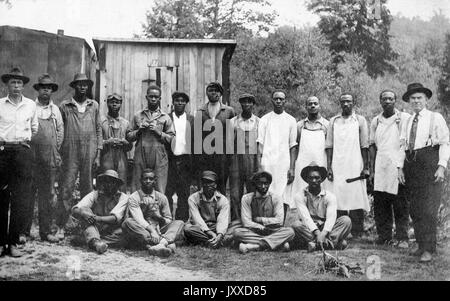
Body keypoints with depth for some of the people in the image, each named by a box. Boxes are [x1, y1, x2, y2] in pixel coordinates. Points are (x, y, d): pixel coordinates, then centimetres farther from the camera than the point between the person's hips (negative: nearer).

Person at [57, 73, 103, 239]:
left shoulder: (94, 105, 10)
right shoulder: (64, 106, 4)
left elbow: (98, 130, 10)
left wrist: (98, 155, 5)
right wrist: (58, 154, 0)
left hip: (89, 154, 2)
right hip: (70, 153, -2)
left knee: (87, 190, 6)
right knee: (66, 189, -5)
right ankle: (61, 227, 0)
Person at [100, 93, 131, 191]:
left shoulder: (125, 123, 15)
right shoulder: (101, 121, 4)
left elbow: (130, 146, 16)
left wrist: (124, 143, -5)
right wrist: (108, 142, -14)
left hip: (122, 160, 3)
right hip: (106, 160, -3)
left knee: (122, 189, 0)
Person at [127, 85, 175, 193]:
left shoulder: (165, 117, 9)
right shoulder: (138, 116, 14)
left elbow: (172, 139, 1)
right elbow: (128, 136, 11)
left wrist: (158, 132, -10)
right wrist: (139, 130, -5)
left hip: (159, 160, -1)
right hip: (140, 158, 1)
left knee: (159, 192, -4)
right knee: (138, 191, 1)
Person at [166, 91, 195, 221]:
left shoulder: (191, 119, 9)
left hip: (186, 160, 1)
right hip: (170, 160, -1)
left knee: (184, 194, 3)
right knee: (167, 193, -3)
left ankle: (182, 222, 9)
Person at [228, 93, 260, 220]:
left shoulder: (259, 122, 7)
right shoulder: (233, 122, 8)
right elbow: (229, 143, 8)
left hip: (253, 161, 0)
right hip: (236, 160, 0)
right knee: (235, 194, -1)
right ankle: (236, 222, 6)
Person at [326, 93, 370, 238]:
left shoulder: (360, 120, 7)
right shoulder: (333, 121, 12)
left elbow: (364, 146, 4)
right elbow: (329, 146, 10)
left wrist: (366, 167, -2)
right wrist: (329, 167, 2)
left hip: (355, 167, -1)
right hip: (337, 167, 2)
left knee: (357, 198, -6)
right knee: (338, 199, -4)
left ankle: (357, 234, -1)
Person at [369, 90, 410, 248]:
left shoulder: (404, 118, 2)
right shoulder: (376, 121, 14)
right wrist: (371, 169, 9)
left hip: (398, 167, -3)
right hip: (380, 168, 4)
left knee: (401, 206, -2)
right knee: (380, 205, 4)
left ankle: (402, 238, 3)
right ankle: (384, 236, 12)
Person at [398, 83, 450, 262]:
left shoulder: (435, 118, 2)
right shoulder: (408, 122, 17)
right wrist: (400, 167, 7)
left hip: (429, 163, -5)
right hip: (411, 164, 6)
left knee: (428, 209, -10)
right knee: (414, 209, 7)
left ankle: (428, 250, -7)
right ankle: (421, 244, 18)